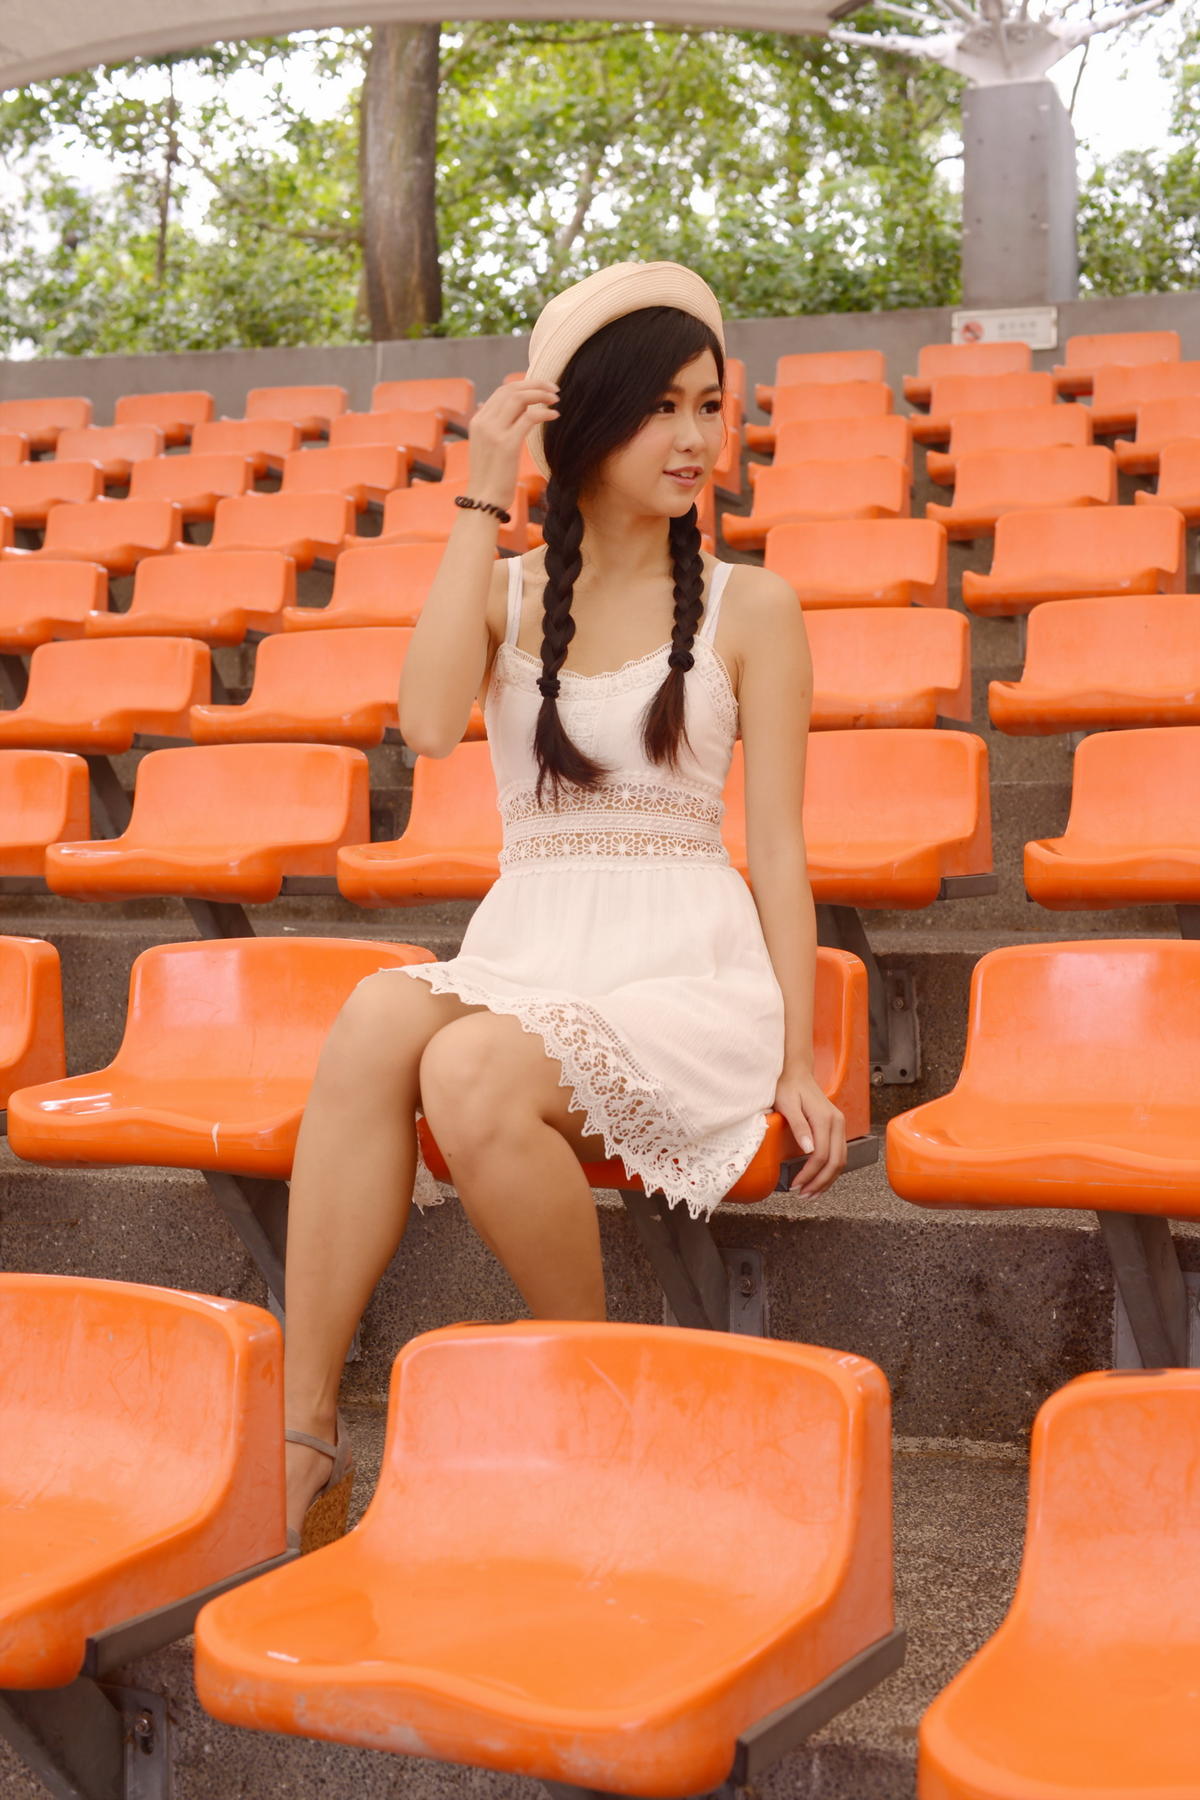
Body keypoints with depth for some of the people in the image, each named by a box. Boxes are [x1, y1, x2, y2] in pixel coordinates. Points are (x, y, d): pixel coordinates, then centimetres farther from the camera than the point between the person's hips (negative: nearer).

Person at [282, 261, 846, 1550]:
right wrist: (482, 502, -5)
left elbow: (778, 845, 4)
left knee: (474, 1073, -33)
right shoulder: (503, 588, 13)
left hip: (689, 972, -2)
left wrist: (798, 1062, -4)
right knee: (379, 1018, -32)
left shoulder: (749, 607, 7)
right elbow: (429, 721, -9)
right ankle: (301, 1434, -29)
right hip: (520, 952, 3)